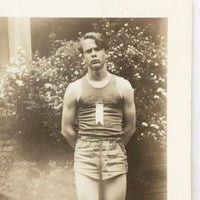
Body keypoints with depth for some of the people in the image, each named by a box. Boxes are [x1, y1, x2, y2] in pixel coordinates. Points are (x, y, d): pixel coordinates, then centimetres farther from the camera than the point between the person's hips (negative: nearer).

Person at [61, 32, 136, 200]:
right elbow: (66, 130, 10)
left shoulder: (123, 86, 6)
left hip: (116, 158, 1)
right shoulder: (75, 89, 4)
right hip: (85, 160, 0)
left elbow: (130, 127, 12)